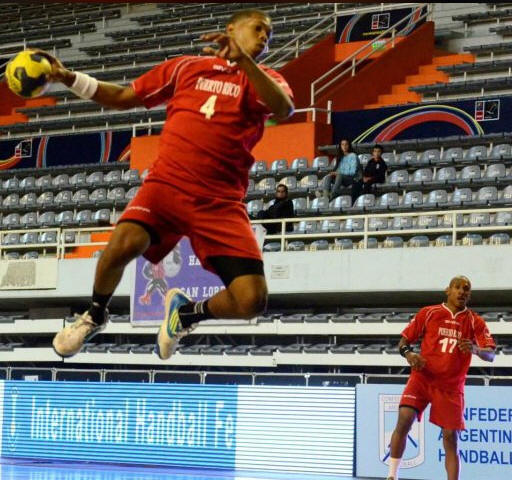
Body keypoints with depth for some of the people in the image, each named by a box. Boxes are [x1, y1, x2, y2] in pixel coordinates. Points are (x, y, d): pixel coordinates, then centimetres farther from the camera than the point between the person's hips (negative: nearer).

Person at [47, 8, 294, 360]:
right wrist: (68, 77, 13)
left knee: (252, 300, -15)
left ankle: (187, 312, 20)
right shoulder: (186, 67, 15)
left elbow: (285, 109, -13)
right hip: (168, 182, 0)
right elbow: (124, 97, 23)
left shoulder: (264, 79, 11)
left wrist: (243, 60, -25)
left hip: (222, 201, 0)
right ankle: (95, 316, 3)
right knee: (124, 243, -31)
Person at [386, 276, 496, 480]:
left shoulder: (475, 322, 3)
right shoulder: (429, 313, 2)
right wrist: (408, 353, -17)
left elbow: (491, 355, -7)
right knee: (404, 418, -21)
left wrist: (476, 349, -29)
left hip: (451, 386, 1)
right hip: (422, 377, -1)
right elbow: (403, 341, 7)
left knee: (450, 437, -2)